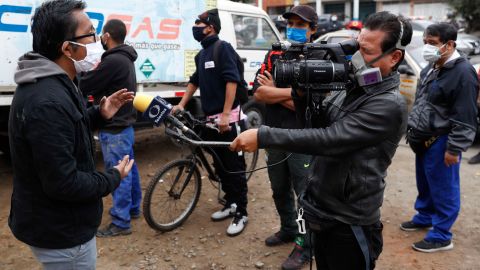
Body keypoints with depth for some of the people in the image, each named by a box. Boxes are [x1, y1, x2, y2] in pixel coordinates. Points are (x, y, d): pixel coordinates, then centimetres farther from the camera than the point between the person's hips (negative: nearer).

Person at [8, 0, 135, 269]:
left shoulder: (50, 84, 2)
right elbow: (64, 184, -31)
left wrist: (100, 114, 4)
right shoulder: (48, 102, -32)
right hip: (61, 232, -10)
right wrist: (113, 178, -15)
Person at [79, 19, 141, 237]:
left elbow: (85, 87, -16)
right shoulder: (125, 59, 12)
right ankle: (133, 208, 33)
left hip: (114, 128, -10)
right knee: (128, 168, 19)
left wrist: (91, 72, 2)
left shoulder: (113, 61, -21)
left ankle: (120, 223, 5)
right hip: (124, 124, 10)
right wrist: (96, 71, 1)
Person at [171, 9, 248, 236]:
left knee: (234, 167, -2)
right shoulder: (201, 54, 17)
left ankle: (241, 213, 8)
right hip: (211, 119, 9)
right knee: (219, 165, 15)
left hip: (229, 119, -9)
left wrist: (225, 114, -23)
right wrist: (181, 104, 16)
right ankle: (230, 204, 29)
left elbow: (232, 81, -18)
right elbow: (195, 81, 26)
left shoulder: (223, 48, -10)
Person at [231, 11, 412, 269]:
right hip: (322, 212, 7)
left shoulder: (389, 105, -21)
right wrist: (302, 94, -12)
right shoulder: (350, 86, 5)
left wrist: (263, 136, -30)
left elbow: (329, 139, -29)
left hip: (349, 224, -7)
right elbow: (315, 125, 8)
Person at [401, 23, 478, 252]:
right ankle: (424, 216, 41)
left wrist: (454, 148, -19)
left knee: (443, 189, 3)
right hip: (424, 138, 9)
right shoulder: (432, 67, 10)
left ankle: (441, 236, 14)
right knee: (424, 183, 22)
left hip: (441, 142, -9)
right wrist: (413, 129, 21)